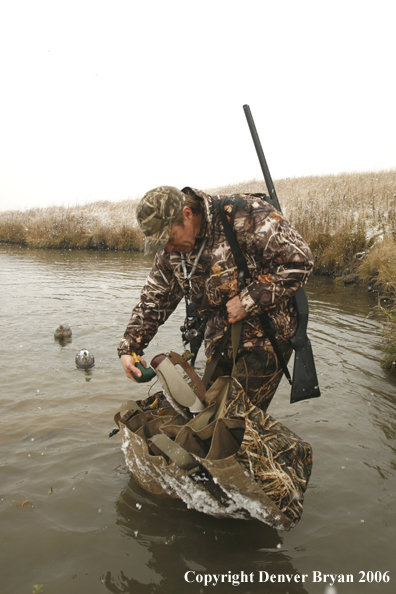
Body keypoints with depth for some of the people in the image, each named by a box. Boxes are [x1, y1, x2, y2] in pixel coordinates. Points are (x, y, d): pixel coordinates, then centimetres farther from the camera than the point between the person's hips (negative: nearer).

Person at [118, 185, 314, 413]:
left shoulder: (245, 217, -22)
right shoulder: (170, 251, -1)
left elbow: (300, 260, -22)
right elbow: (153, 300, 8)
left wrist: (248, 301, -23)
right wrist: (129, 347, -3)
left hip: (266, 336, -6)